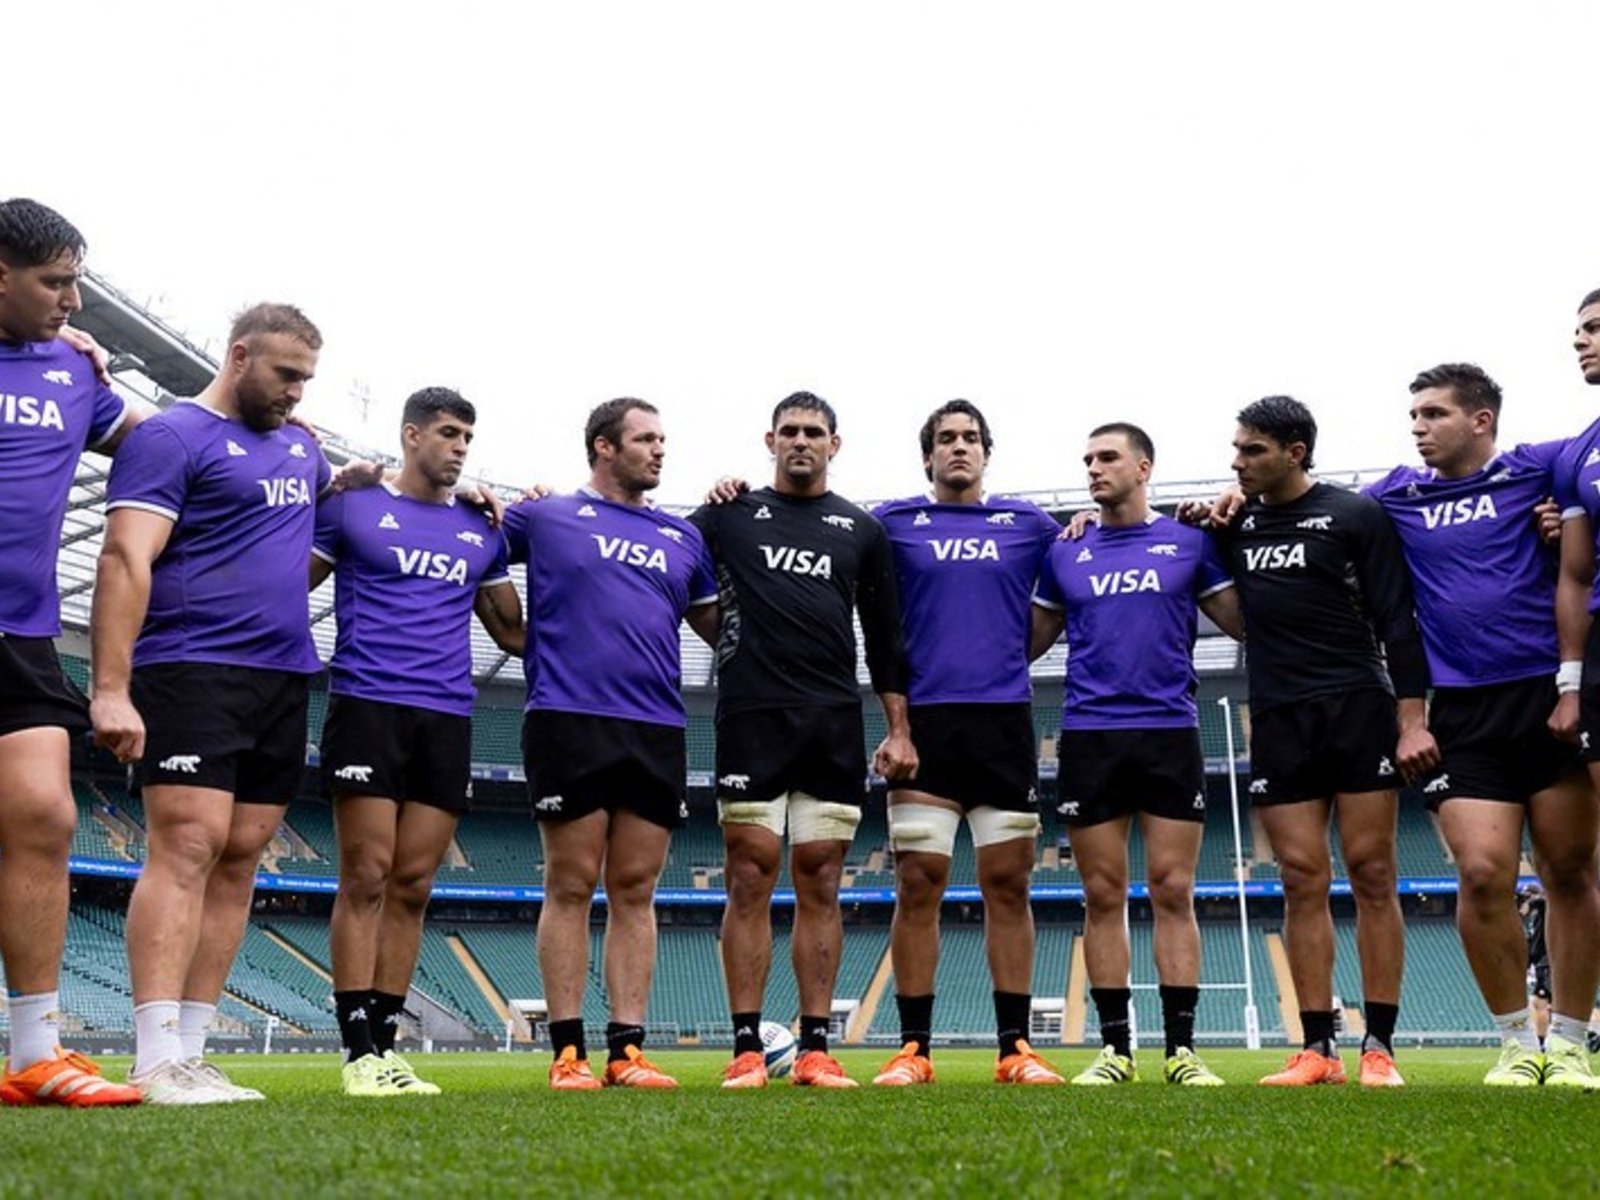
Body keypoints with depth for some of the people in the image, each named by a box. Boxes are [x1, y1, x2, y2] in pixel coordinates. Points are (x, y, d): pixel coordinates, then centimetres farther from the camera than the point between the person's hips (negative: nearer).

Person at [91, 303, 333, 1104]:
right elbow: (125, 562, -13)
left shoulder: (301, 447, 20)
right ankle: (156, 1063, -14)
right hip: (193, 671, -7)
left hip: (284, 679, 8)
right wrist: (111, 688, -21)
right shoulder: (171, 437, -4)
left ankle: (190, 1053, 7)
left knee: (239, 859, 4)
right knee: (187, 846, -14)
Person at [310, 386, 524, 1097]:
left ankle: (385, 1042, 9)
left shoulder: (480, 532, 17)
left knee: (412, 886, 3)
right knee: (366, 878, -7)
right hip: (368, 708, -4)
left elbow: (513, 632, 21)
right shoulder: (353, 506, 6)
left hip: (448, 719, 4)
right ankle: (358, 1051, -4)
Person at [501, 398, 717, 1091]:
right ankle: (568, 1052, 4)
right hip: (569, 721, -4)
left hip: (658, 731, 4)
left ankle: (628, 1049, 8)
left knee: (635, 891, 5)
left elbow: (720, 626, 22)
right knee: (571, 887, -1)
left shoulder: (683, 537, 19)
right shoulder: (546, 518, 8)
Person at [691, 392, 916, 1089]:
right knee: (750, 879, -2)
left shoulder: (862, 531, 15)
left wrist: (899, 730, 8)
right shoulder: (729, 515, 11)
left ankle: (815, 1050, 6)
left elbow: (885, 639, 14)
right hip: (750, 718, -1)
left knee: (820, 883, 2)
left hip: (834, 725, 2)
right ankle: (747, 1050, 2)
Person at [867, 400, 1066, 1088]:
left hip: (1005, 718, 1)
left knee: (1009, 881, 2)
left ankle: (1016, 1049, 8)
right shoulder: (894, 523, 8)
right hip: (924, 721, -1)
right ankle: (913, 1049, 4)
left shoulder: (1028, 525, 12)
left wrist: (1009, 652, 10)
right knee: (918, 882, -3)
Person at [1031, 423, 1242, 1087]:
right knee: (1103, 895, 3)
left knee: (1173, 892, -1)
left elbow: (1244, 623, 7)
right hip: (1089, 735, 1)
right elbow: (1030, 642, 17)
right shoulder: (1065, 553, 11)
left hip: (1170, 732, -1)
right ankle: (1114, 1049, 9)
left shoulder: (1190, 542, 7)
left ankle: (1182, 1049, 5)